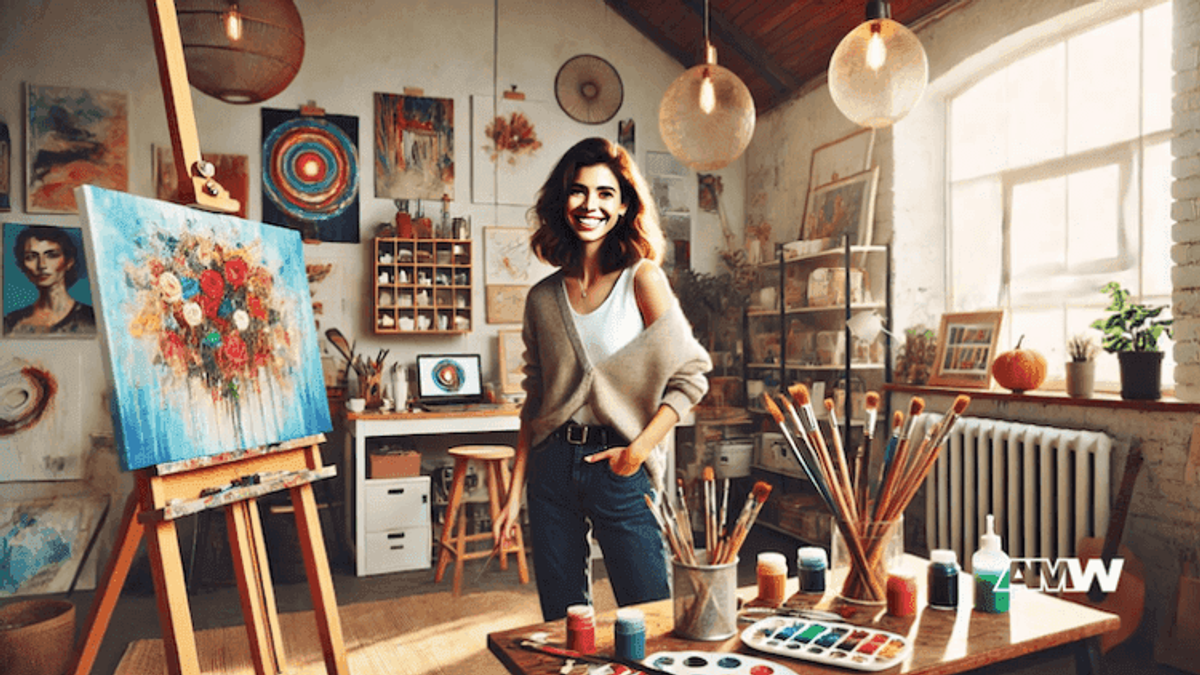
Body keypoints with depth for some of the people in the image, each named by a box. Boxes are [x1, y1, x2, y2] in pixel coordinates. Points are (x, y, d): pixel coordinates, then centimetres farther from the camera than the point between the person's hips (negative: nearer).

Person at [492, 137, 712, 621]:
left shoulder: (641, 279, -4)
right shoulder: (544, 298, 7)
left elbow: (690, 378, -5)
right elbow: (535, 400, 11)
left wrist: (638, 450, -12)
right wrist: (514, 494, 8)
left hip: (620, 472, -3)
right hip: (551, 468, 4)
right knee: (562, 626, 12)